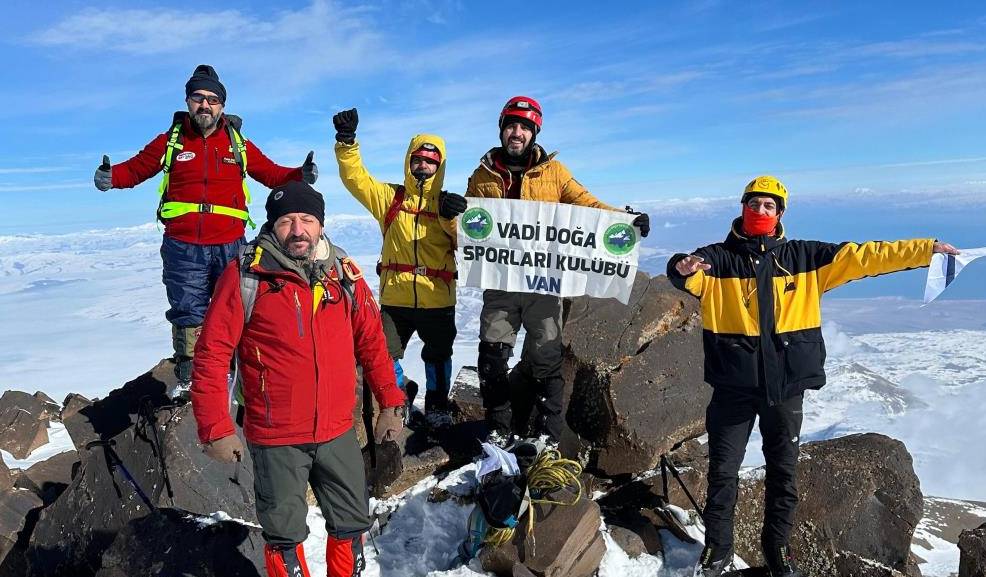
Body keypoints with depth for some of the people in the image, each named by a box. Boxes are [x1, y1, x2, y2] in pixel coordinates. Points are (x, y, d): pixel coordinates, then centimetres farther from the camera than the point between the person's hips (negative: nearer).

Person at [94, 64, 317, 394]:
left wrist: (300, 176, -8)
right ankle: (187, 377, 25)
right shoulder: (170, 142, 5)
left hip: (230, 246, 1)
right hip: (183, 248, 0)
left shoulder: (238, 144, 7)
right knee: (187, 313, 9)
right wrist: (110, 177, -10)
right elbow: (136, 168, 11)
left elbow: (272, 174, 10)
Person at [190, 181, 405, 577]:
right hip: (276, 439, -3)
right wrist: (215, 429, -10)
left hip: (339, 433, 4)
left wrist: (391, 404, 6)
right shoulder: (244, 276, -11)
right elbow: (211, 355, -10)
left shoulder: (344, 273, 1)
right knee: (285, 533, 14)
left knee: (352, 523, 19)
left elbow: (371, 341, 8)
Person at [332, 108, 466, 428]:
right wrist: (346, 141, -16)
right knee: (386, 355, 6)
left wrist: (452, 219, -24)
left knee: (438, 356, 15)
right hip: (395, 297, 0)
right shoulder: (389, 197, 4)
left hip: (438, 299, 1)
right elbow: (355, 177, -3)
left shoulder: (448, 203, 4)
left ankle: (437, 407, 34)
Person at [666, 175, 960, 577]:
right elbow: (689, 276, -19)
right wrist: (683, 269, -43)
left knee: (783, 473, 15)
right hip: (734, 385, -2)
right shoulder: (718, 258, -2)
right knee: (723, 471, 7)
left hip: (786, 385, 2)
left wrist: (926, 249, 3)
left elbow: (862, 257, 6)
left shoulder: (803, 257, 5)